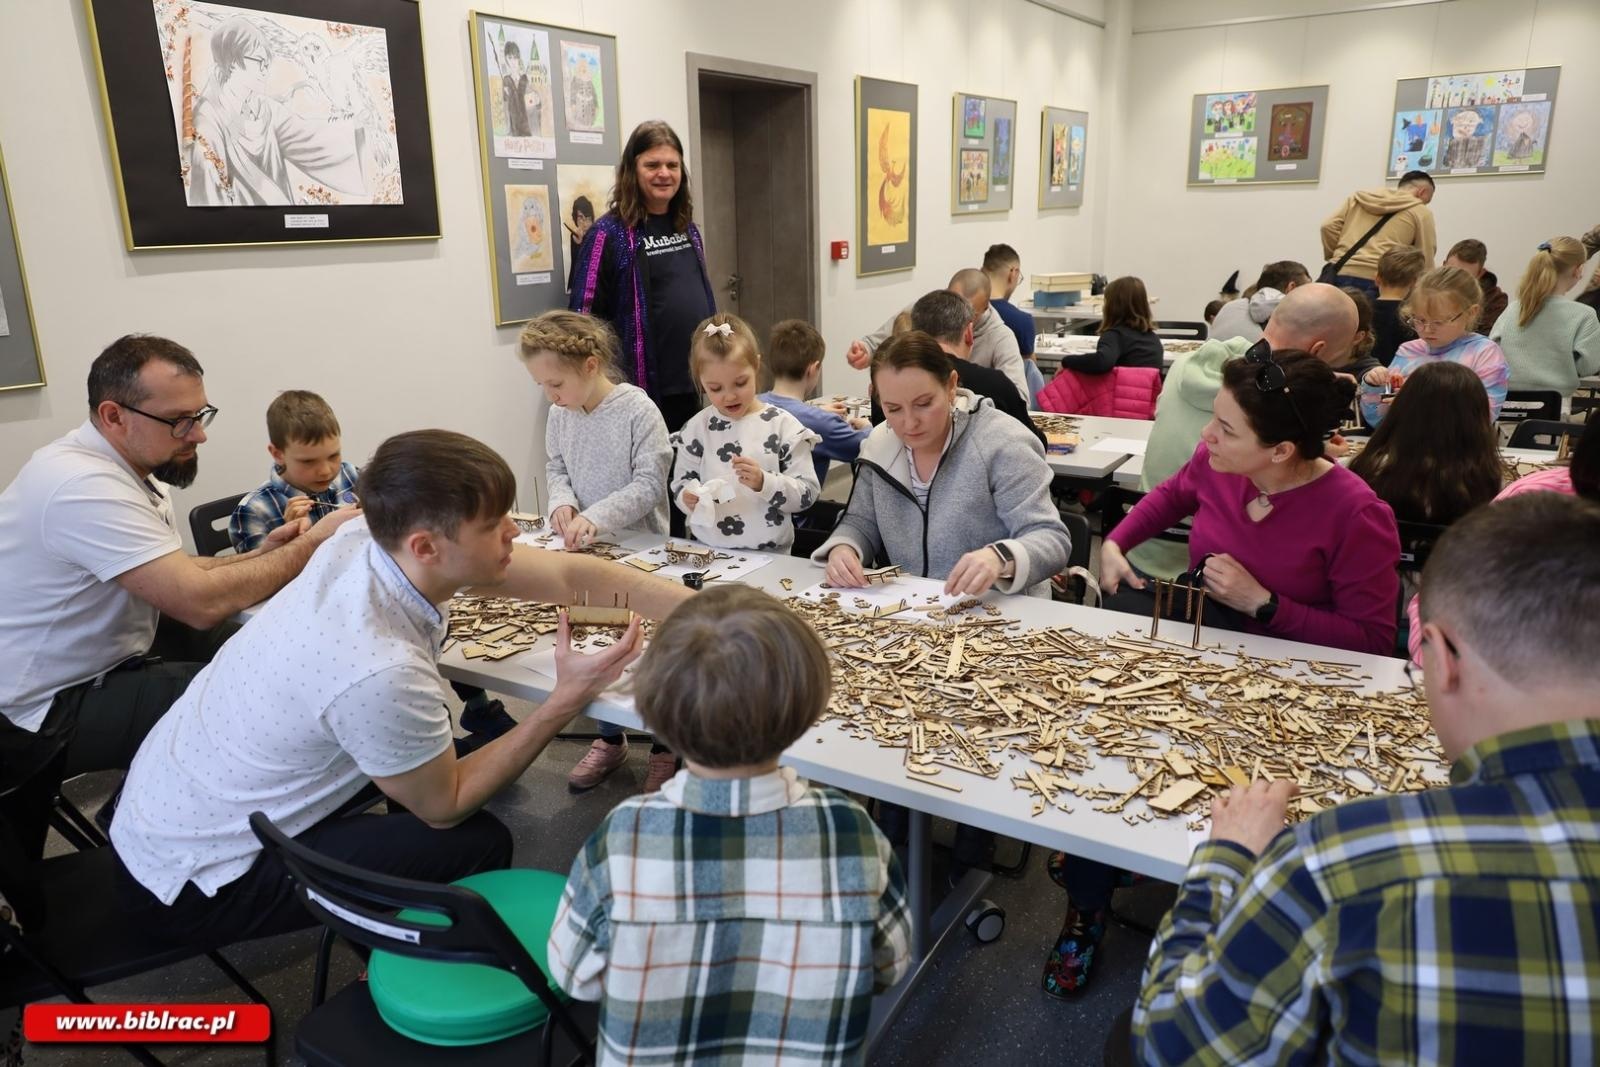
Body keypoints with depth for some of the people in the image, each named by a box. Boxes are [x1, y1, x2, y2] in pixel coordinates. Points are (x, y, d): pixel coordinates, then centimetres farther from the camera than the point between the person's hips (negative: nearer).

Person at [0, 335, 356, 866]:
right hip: (46, 711, -9)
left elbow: (175, 574, 9)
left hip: (97, 662, 9)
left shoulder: (120, 463, 2)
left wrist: (260, 555, -7)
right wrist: (310, 545, -22)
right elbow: (200, 602, -32)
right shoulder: (83, 485, -28)